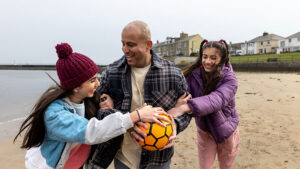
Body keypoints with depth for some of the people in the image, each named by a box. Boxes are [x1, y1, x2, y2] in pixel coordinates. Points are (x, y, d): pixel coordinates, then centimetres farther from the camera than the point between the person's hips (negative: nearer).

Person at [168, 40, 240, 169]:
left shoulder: (229, 79, -22)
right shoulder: (194, 75, -14)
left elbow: (217, 99, -42)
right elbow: (181, 93, -27)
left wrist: (185, 108, -58)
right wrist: (177, 104, -53)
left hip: (226, 131, -1)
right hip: (204, 131, 1)